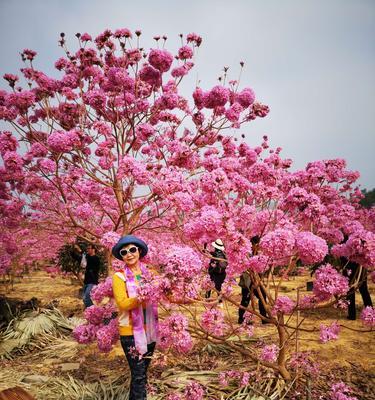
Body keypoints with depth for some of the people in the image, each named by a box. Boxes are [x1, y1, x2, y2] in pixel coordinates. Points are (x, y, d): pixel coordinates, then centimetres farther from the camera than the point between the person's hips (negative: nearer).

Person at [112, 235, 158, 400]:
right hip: (130, 331, -4)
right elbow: (122, 304, -18)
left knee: (142, 372, 18)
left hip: (149, 329, 5)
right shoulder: (119, 276, -9)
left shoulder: (149, 272, 3)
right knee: (139, 375, -3)